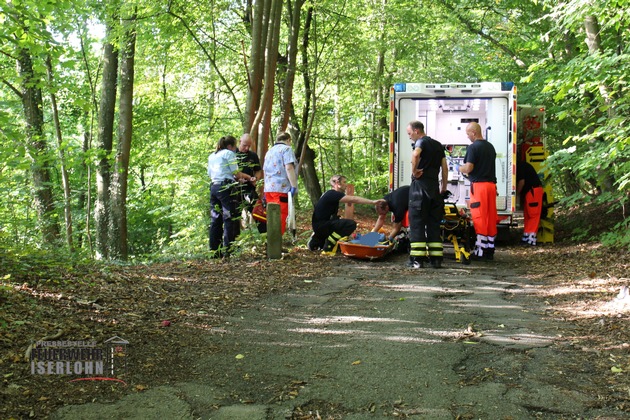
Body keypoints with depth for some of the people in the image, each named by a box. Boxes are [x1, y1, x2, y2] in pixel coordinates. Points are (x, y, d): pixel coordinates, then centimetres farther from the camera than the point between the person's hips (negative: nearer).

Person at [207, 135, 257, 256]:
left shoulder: (211, 156, 22)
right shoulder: (229, 153, 0)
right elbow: (236, 173, -5)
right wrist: (249, 178, 12)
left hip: (213, 187, 7)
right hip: (226, 188, -7)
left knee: (215, 220, 8)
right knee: (229, 219, -5)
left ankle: (214, 250, 9)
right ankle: (227, 250, -9)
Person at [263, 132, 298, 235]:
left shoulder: (269, 151, 23)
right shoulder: (286, 149, -2)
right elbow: (289, 168, -15)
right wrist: (294, 186, -18)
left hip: (268, 188, 8)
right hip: (282, 188, -8)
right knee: (281, 218, -7)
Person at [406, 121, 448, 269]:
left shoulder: (421, 142, -3)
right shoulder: (438, 145, 19)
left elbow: (415, 154, -27)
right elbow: (445, 168, 17)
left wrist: (414, 170, -15)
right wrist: (444, 187, 21)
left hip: (420, 186, -7)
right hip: (434, 187, 7)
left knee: (417, 223, -3)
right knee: (434, 223, 9)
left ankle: (417, 259, -6)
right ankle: (436, 258, 8)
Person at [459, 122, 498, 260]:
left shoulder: (473, 147, -11)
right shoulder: (490, 146, 14)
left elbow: (468, 168, -16)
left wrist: (461, 168, 4)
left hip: (478, 185, -7)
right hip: (491, 184, 7)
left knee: (479, 218, -4)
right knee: (491, 218, 8)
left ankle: (480, 251, -3)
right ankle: (490, 250, 12)